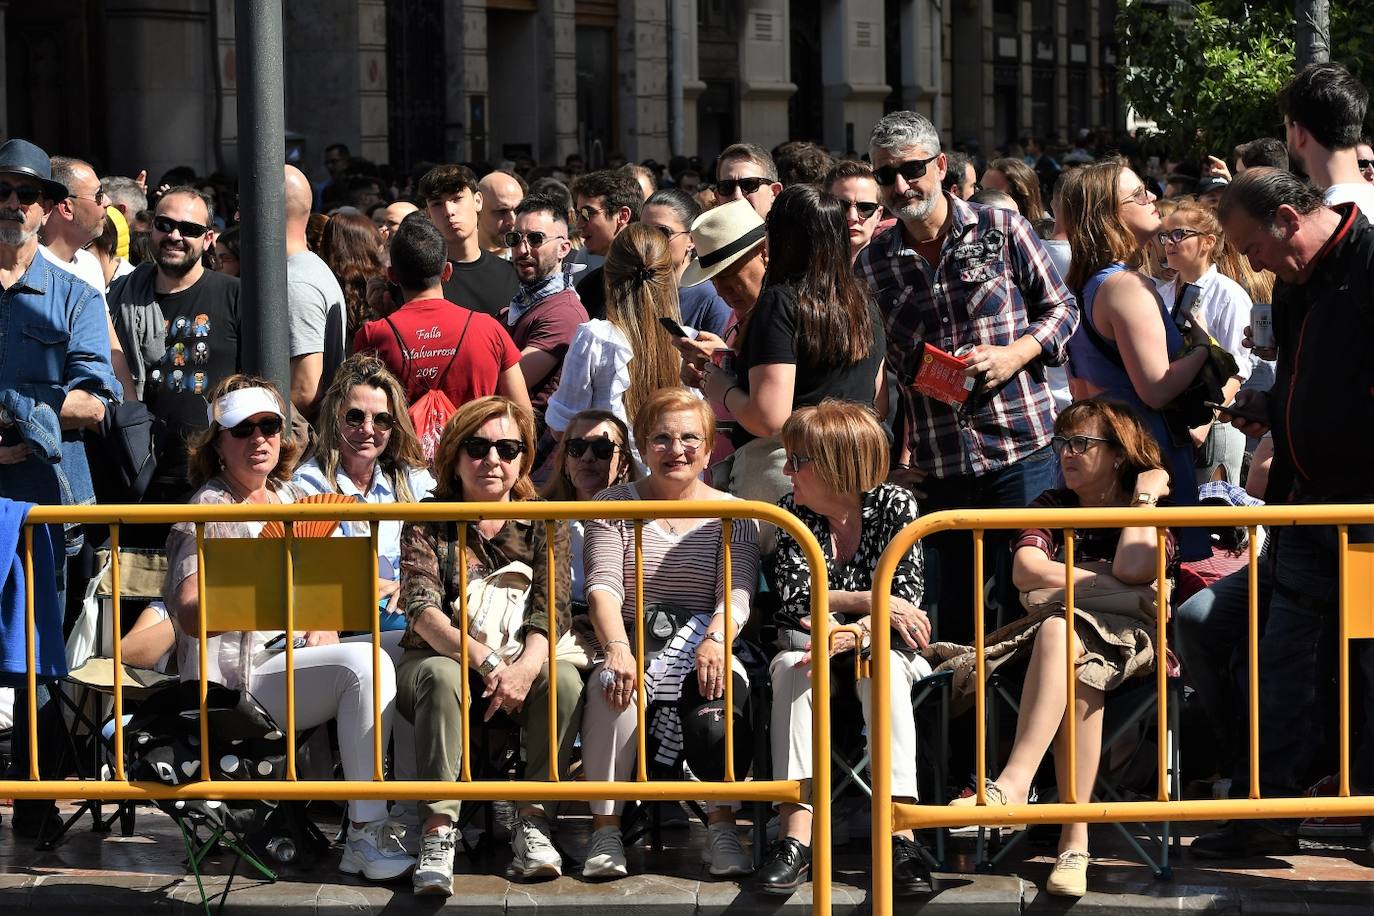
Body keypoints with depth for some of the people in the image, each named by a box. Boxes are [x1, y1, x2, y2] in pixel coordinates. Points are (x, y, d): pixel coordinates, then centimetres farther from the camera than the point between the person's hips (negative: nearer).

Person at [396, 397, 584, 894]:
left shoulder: (543, 523, 4)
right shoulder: (427, 521, -2)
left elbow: (551, 610, -9)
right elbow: (422, 608, -16)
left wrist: (525, 666, -31)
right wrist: (487, 661, -31)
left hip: (519, 667, 2)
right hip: (440, 657, -2)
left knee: (564, 680, -29)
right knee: (442, 675, -36)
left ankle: (532, 821, -21)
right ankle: (438, 830, -39)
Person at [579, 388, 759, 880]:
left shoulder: (731, 515, 12)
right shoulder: (615, 505, 11)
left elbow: (737, 593, -3)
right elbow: (603, 585, -4)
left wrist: (715, 640, -27)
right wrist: (618, 648, -25)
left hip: (705, 645, 0)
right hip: (634, 642, 0)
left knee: (721, 698, -35)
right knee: (611, 688, -35)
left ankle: (722, 829, -20)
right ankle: (605, 830, -26)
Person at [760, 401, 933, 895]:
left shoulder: (895, 504, -7)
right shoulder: (792, 511, -1)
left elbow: (906, 601, -15)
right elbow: (797, 597, -10)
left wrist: (853, 635, -32)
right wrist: (871, 602, -20)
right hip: (810, 645, 2)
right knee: (792, 667, -32)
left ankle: (899, 832, -42)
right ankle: (796, 832, -43)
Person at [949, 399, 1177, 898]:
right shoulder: (1052, 505, 19)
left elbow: (1132, 568, -15)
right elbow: (1026, 571, -2)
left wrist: (1145, 495, -5)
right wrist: (1107, 582, -7)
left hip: (1131, 638, -3)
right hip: (1059, 632, 3)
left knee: (1060, 632, -38)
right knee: (1079, 669, -37)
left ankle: (1013, 783, -52)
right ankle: (1075, 840, -44)